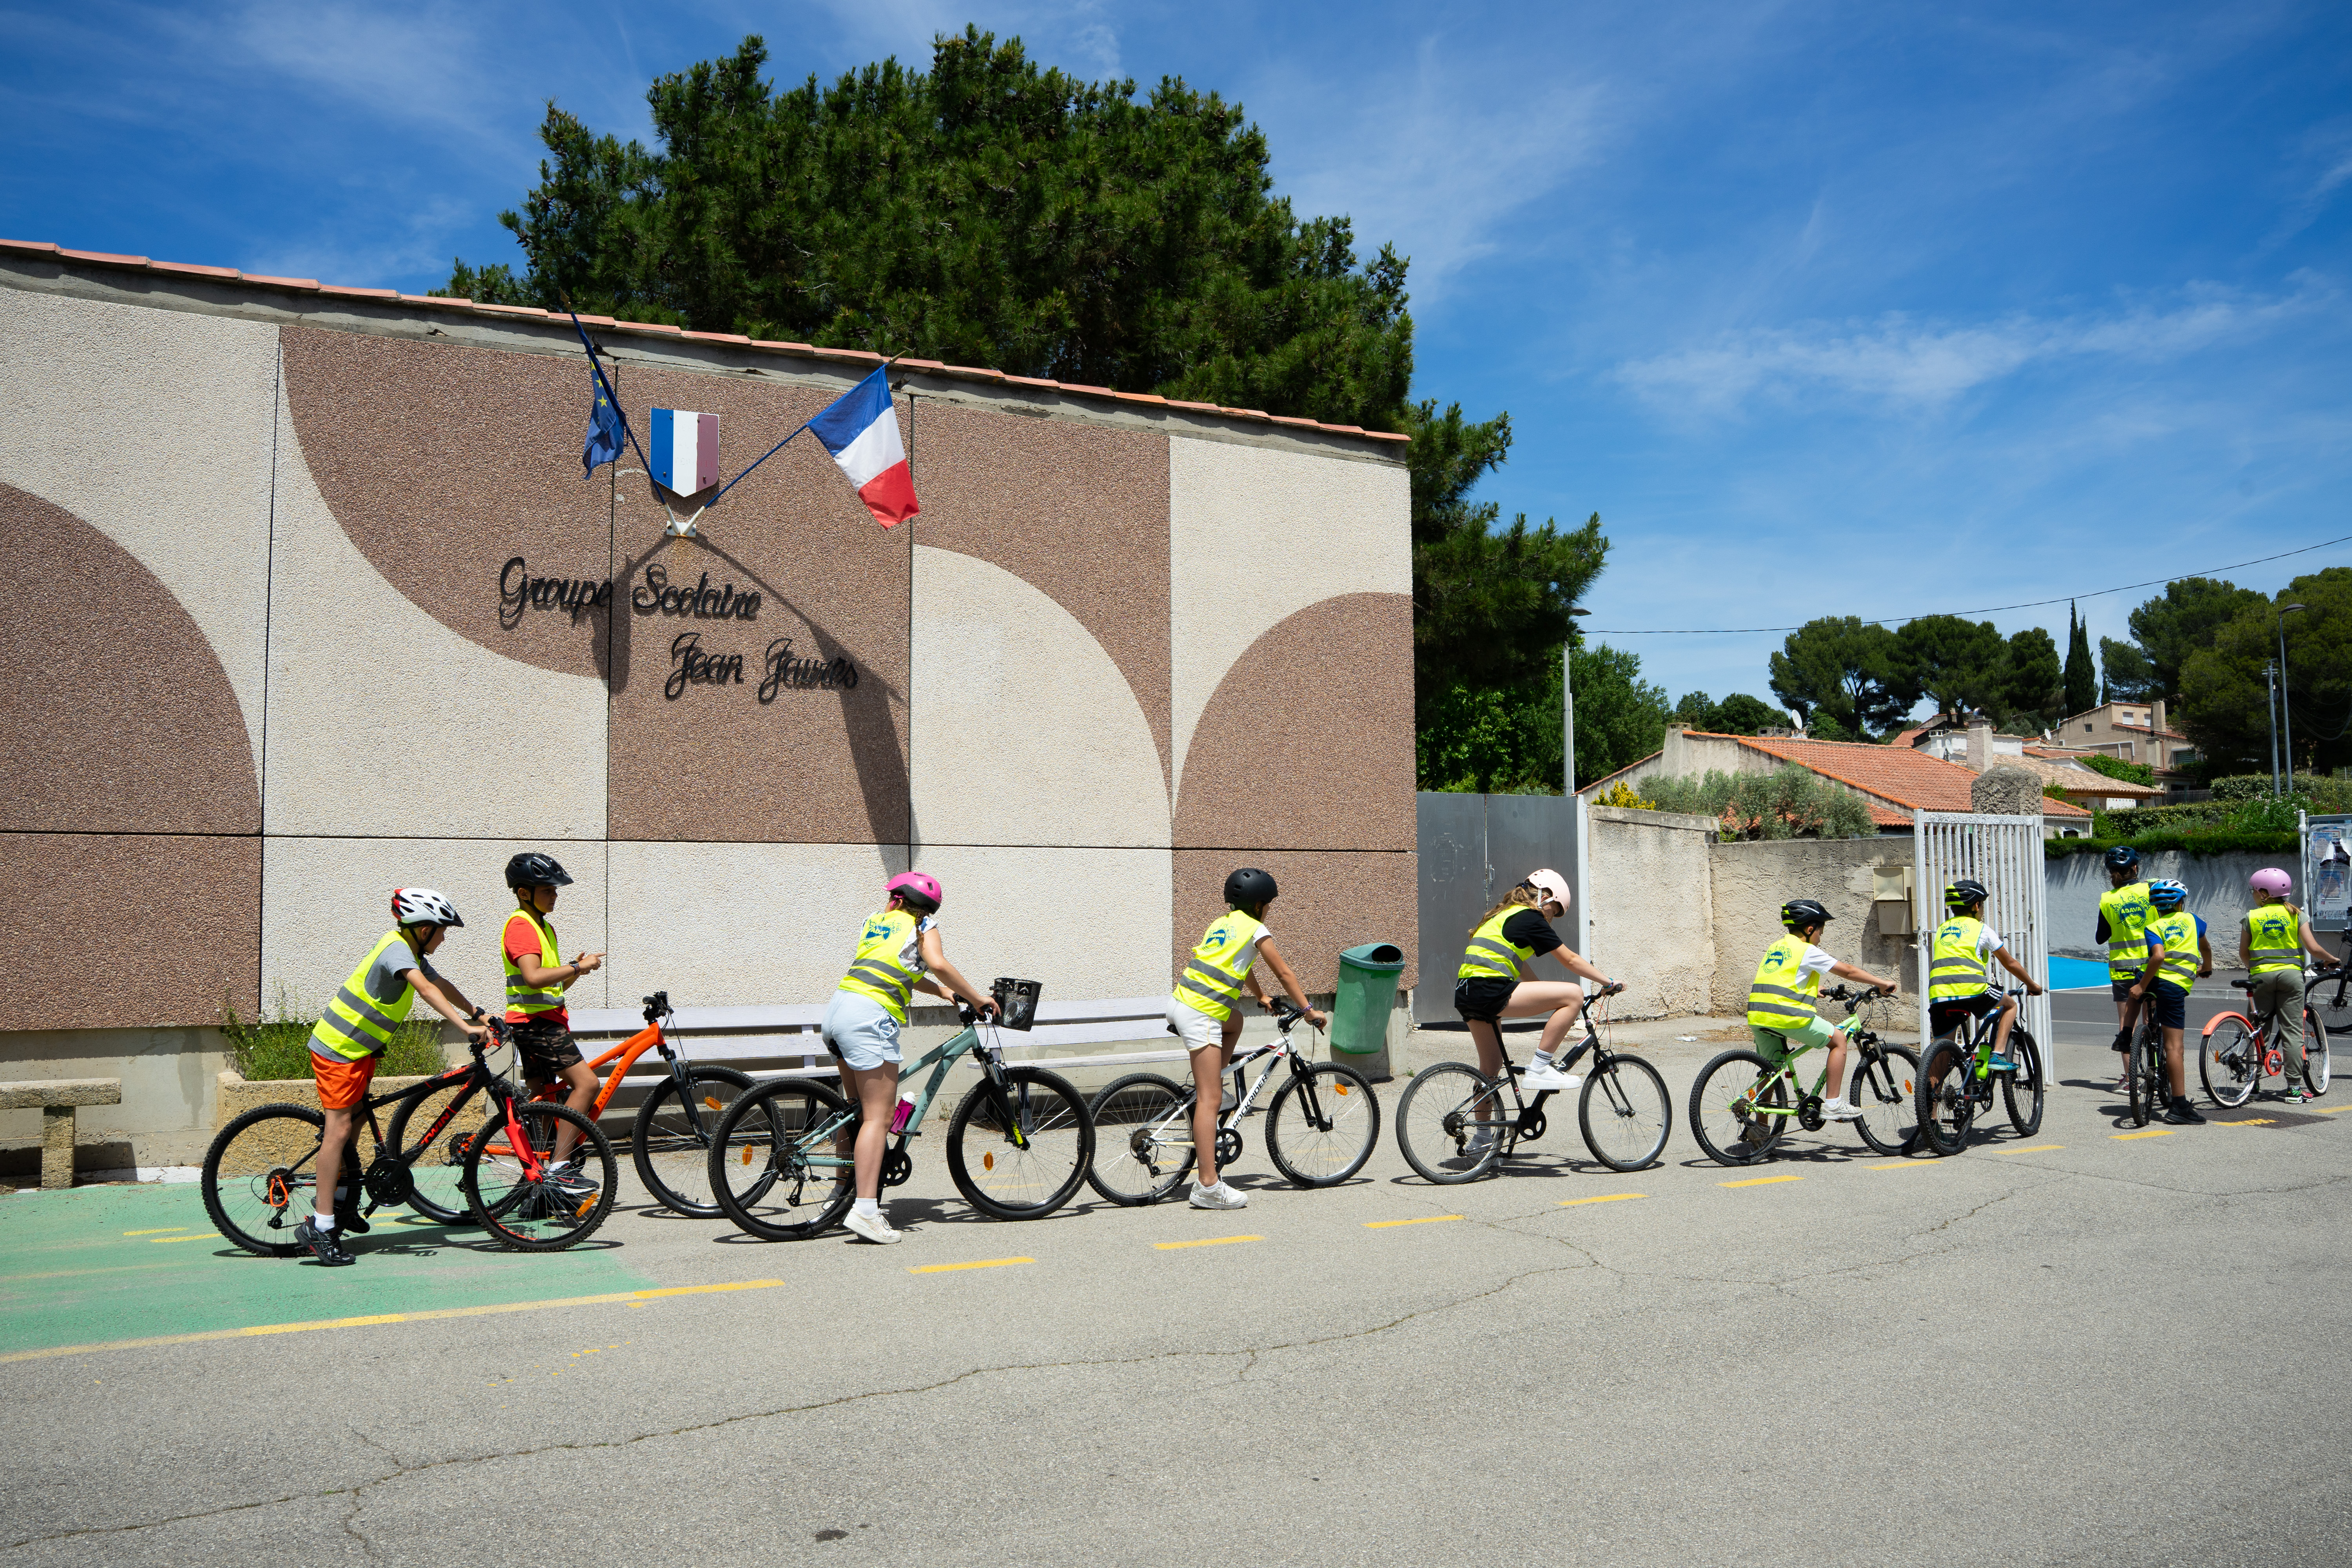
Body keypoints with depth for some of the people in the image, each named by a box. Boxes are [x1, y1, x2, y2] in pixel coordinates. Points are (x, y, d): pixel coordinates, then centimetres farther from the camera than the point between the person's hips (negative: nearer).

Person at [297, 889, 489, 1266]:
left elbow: (443, 986, 13)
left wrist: (479, 1014, 5)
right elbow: (427, 990, -38)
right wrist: (465, 1026, -46)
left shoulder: (410, 949, 7)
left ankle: (341, 1200, 33)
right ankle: (321, 1227, -9)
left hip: (360, 1048, 10)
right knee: (339, 1129, -11)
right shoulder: (395, 950, -24)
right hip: (337, 1048, -10)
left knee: (353, 1124, 19)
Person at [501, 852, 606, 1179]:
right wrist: (577, 968, -19)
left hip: (545, 1022, 11)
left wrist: (576, 968, 4)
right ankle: (559, 1168, -21)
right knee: (586, 1082, -19)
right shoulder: (521, 925, -12)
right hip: (536, 1021, -11)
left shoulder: (543, 927, 20)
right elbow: (534, 977, -27)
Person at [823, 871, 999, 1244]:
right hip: (870, 1018, -7)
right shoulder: (923, 924, 8)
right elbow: (937, 964, -9)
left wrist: (942, 991, 26)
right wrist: (976, 998, 0)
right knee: (878, 1116, -8)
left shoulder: (874, 920, 25)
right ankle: (865, 1210, -17)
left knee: (857, 1110, 20)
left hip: (837, 1010, 7)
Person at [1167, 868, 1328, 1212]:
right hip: (1200, 1014, -8)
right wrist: (1307, 1009, 14)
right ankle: (1208, 1186, -13)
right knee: (1210, 1100, -10)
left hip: (1179, 1001, 8)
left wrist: (1262, 997, 45)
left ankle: (1214, 1082, 24)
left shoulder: (1221, 923, 23)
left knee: (1235, 1023, 35)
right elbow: (1284, 973, 5)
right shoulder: (1256, 929, 1)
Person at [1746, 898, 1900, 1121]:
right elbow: (1848, 971, 5)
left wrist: (1812, 989, 53)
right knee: (1839, 1039, 10)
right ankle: (1832, 1104, 7)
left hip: (1757, 1017, 7)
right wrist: (1883, 984, 16)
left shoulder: (1775, 948, 23)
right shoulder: (1806, 950, 1)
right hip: (1787, 1016, -7)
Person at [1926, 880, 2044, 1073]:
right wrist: (2032, 985, 35)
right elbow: (2010, 964, 21)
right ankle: (1998, 1055, 10)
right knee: (2010, 1005, 24)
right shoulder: (1981, 929, 12)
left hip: (1939, 996, 4)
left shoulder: (1942, 929, 25)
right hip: (1971, 990, -4)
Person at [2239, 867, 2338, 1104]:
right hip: (2291, 974, 0)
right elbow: (2313, 948, -4)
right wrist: (2331, 959, 15)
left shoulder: (2251, 917, 2)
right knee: (2292, 1032, 1)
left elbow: (2243, 954, 6)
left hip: (2261, 975, 0)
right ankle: (2294, 1088, -1)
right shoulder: (2296, 914, 3)